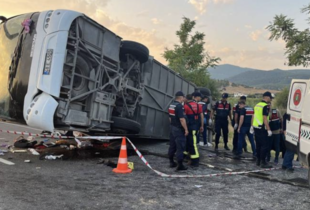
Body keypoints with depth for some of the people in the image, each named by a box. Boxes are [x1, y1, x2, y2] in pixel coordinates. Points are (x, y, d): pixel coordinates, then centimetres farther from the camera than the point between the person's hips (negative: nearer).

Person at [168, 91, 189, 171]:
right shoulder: (179, 106, -19)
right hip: (179, 129, -9)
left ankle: (171, 162, 22)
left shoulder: (171, 105, 10)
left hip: (172, 127, 9)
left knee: (172, 145, 14)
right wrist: (186, 129, -17)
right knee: (180, 147, -4)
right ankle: (180, 165, -1)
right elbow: (182, 119, -23)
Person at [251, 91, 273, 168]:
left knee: (258, 145, 16)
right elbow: (265, 119, -20)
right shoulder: (266, 106, -14)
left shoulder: (257, 105, 13)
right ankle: (263, 162, -2)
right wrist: (269, 129, -19)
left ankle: (258, 161, 22)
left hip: (256, 127, 9)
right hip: (262, 129, -9)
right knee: (265, 145, -4)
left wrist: (252, 126, 22)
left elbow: (253, 116, 17)